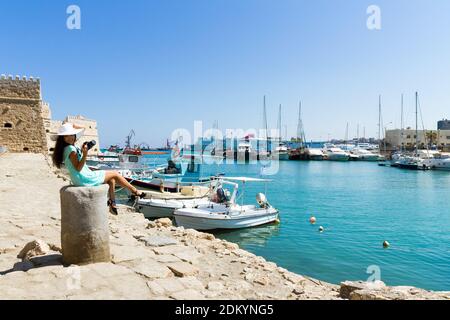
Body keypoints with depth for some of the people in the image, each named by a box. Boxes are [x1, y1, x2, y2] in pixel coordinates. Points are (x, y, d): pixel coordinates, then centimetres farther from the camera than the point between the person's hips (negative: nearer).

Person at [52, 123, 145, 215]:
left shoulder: (69, 148, 8)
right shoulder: (70, 149, -20)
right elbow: (78, 168, -22)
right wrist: (85, 154, -33)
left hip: (80, 179, 10)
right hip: (84, 179, -10)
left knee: (111, 180, 20)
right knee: (115, 174, 1)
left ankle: (112, 204, 19)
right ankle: (135, 191, 15)